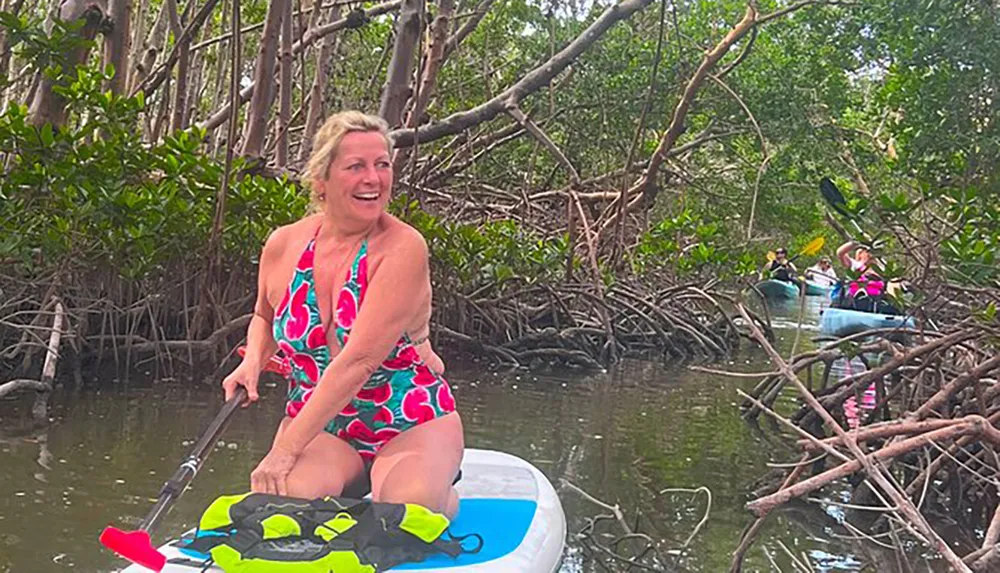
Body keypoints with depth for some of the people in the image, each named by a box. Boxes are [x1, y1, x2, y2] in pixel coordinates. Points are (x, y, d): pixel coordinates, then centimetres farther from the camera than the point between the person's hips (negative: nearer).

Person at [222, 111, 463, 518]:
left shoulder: (402, 247, -18)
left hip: (411, 422, -3)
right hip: (318, 424, 4)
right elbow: (264, 316, 22)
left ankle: (443, 495, 5)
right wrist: (253, 360, -2)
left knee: (409, 506, -33)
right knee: (288, 496, -28)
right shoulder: (283, 246, -2)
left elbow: (359, 361, -27)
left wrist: (285, 450, -29)